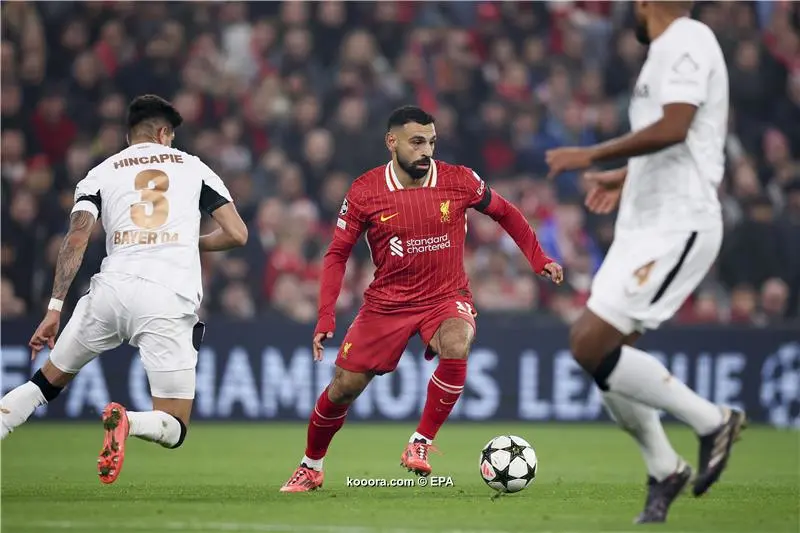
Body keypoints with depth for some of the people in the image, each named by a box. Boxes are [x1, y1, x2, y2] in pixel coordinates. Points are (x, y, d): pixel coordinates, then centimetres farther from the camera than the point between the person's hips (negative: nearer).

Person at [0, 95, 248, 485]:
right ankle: (126, 422, -29)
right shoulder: (193, 168, 17)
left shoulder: (101, 174, 16)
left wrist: (54, 310, 0)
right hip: (169, 302, -2)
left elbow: (76, 240, 2)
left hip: (112, 290, 2)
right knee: (173, 431, 4)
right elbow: (236, 234, 12)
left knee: (47, 381, 22)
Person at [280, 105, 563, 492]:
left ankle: (420, 444, -19)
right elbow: (337, 254, -1)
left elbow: (505, 213, 9)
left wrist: (539, 260, 4)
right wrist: (326, 316, -10)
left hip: (447, 297, 0)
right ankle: (310, 468, 26)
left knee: (456, 347, -34)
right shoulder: (364, 192, -10)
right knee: (344, 387, 0)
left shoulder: (460, 181, -9)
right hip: (387, 301, 1)